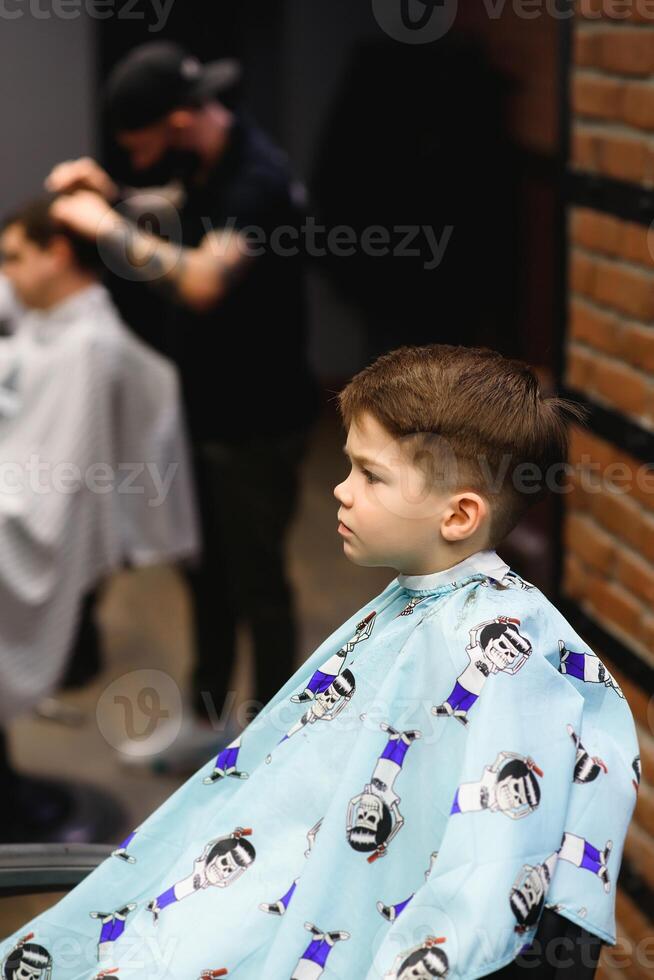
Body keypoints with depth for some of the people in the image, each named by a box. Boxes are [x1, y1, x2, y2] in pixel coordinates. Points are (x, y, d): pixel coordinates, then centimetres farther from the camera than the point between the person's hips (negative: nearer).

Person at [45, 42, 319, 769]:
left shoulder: (257, 179, -26)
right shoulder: (198, 162, 1)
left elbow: (202, 281, -39)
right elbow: (170, 240, 16)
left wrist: (110, 227, -29)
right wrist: (109, 195, -2)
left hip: (256, 423, -9)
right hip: (202, 408, 9)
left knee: (255, 581, 2)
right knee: (206, 569, 19)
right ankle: (210, 717, 35)